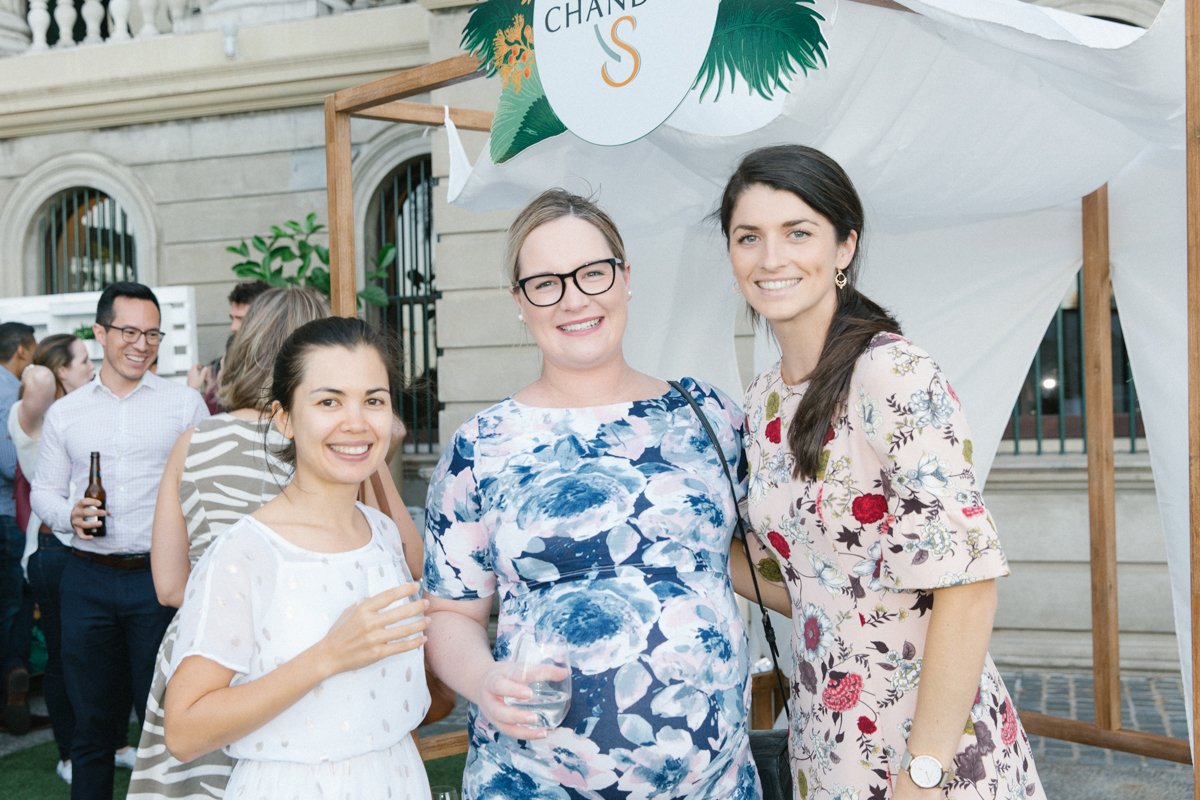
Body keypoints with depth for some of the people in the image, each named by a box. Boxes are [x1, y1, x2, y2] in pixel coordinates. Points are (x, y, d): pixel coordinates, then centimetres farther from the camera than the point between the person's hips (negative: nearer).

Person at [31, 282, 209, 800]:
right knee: (92, 718, 12)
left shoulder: (185, 404, 2)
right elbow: (43, 490, 14)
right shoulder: (64, 413, 9)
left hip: (160, 577, -2)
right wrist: (69, 514, -8)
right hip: (88, 579, 2)